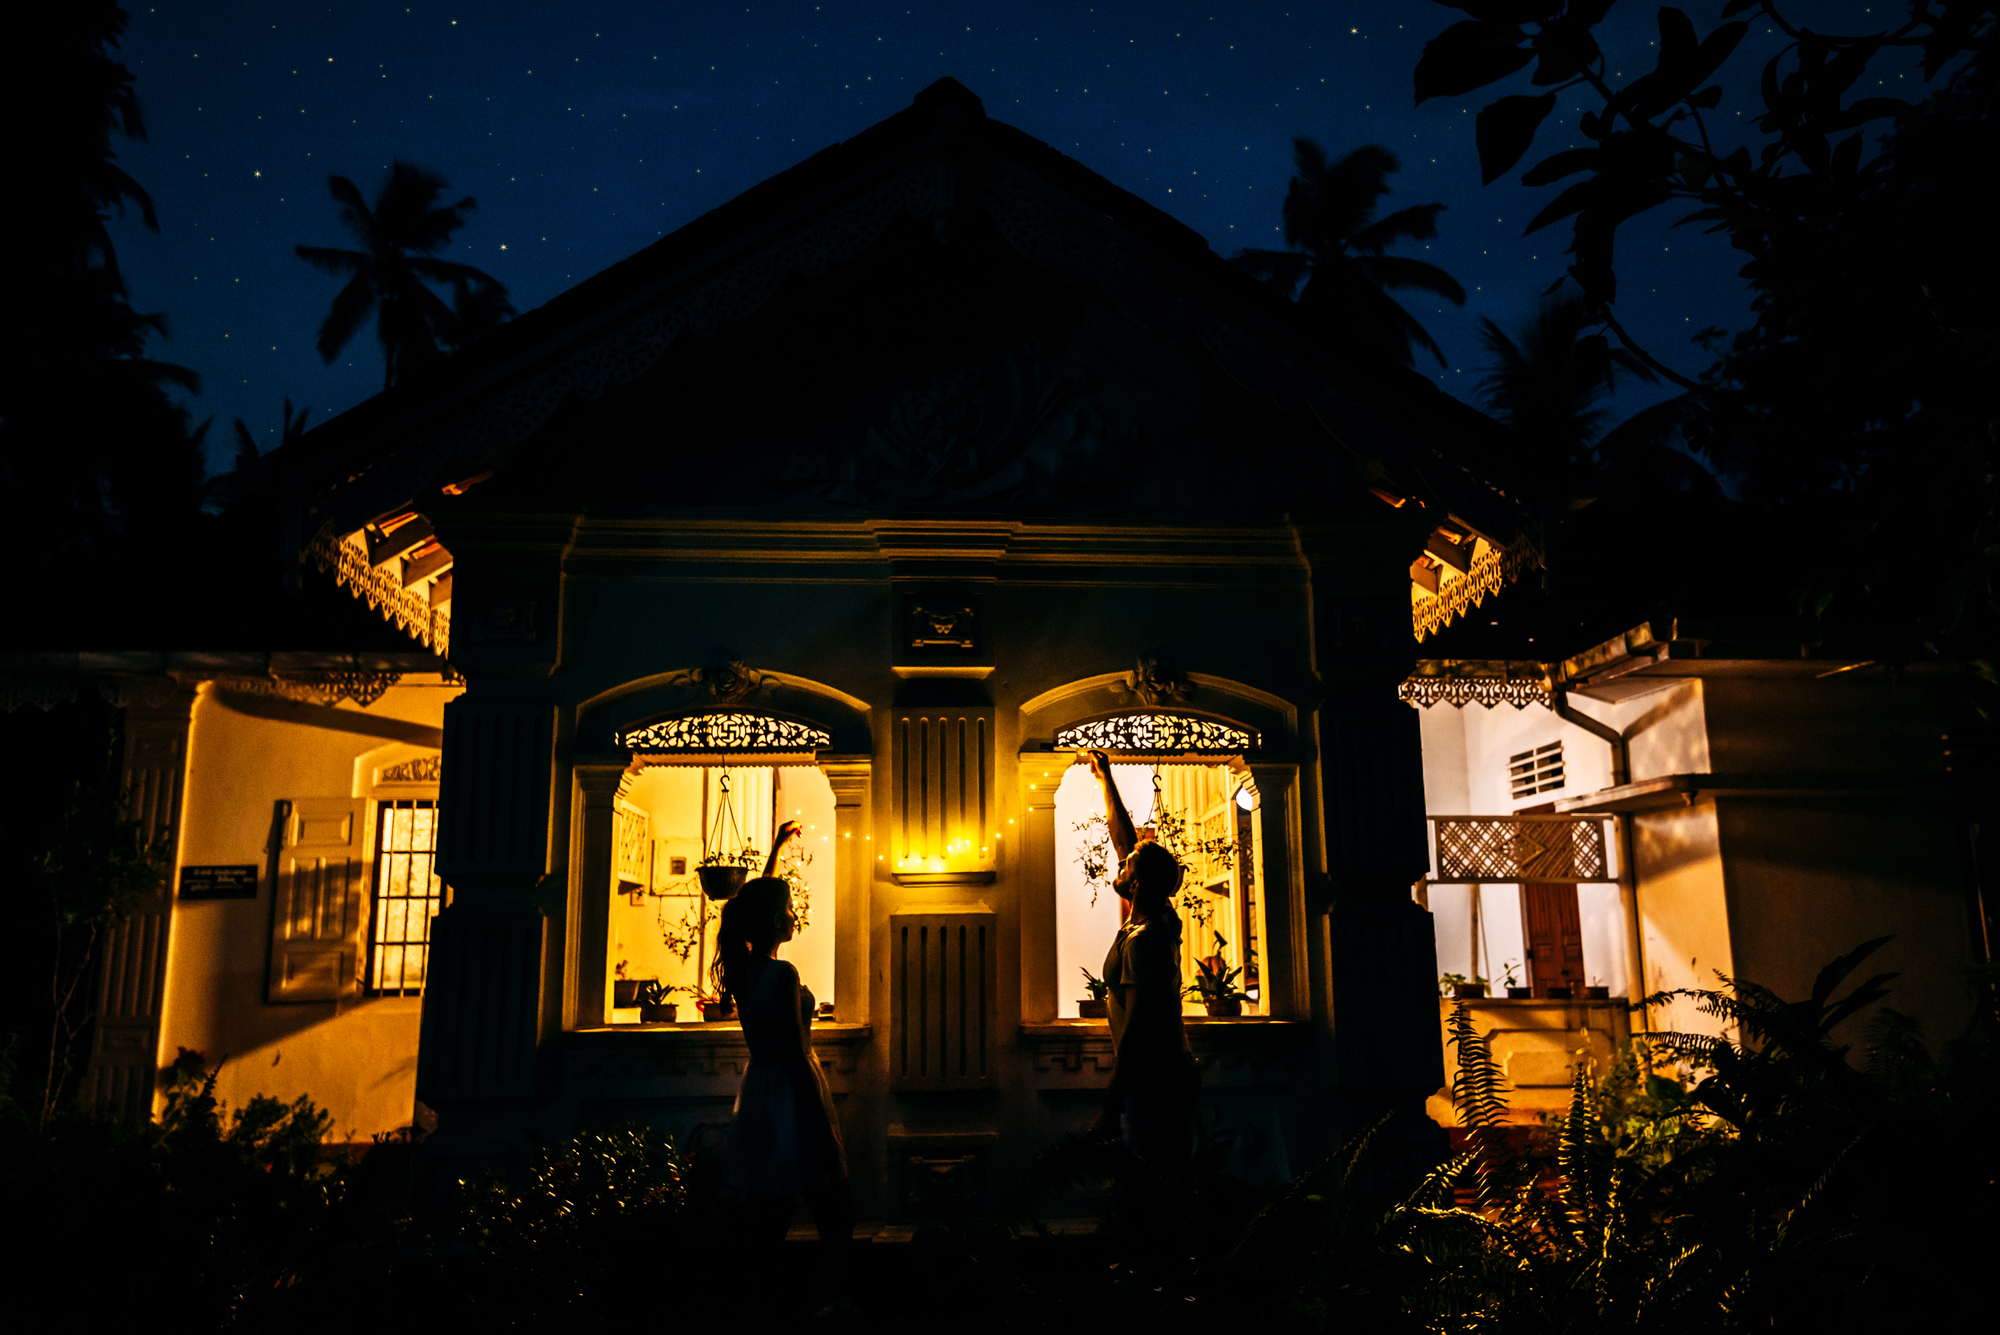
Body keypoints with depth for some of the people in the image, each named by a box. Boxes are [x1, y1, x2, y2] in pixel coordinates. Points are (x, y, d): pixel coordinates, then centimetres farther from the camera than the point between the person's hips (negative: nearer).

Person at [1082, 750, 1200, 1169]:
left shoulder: (1142, 940, -21)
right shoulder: (1163, 921, 5)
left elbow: (1134, 1032, -23)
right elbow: (1124, 839, 16)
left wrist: (1110, 1107, -20)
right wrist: (1105, 778, 25)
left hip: (1154, 1084, -9)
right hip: (1173, 1074, 9)